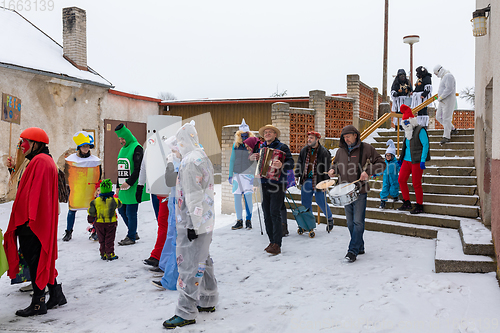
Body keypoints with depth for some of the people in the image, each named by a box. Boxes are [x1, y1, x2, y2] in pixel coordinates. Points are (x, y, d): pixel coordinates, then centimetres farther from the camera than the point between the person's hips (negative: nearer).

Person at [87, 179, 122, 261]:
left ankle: (103, 254, 17)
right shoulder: (114, 200, -11)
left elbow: (91, 212, -2)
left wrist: (91, 220, 14)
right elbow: (119, 204, 11)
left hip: (99, 223, 2)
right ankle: (110, 254, 6)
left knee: (101, 240, 14)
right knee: (109, 239, 7)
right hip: (111, 223, -2)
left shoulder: (96, 201, -7)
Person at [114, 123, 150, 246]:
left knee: (131, 212, -3)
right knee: (122, 210, 13)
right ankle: (133, 232, 28)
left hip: (133, 188, -9)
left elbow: (138, 169, -17)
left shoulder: (136, 148, -10)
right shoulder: (122, 149, 17)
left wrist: (129, 182, -19)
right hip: (123, 187, 9)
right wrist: (118, 186, 18)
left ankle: (131, 237, 10)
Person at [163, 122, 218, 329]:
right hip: (206, 220, 10)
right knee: (203, 261, 19)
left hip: (193, 223, -10)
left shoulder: (190, 161, -18)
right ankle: (207, 302, 31)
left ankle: (186, 313, 4)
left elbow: (193, 196, -22)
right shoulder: (204, 158, 12)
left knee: (189, 266, -4)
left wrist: (192, 225, -20)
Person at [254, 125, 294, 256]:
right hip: (264, 184, 6)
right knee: (267, 214, 7)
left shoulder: (282, 147, 0)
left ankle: (277, 245, -7)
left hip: (277, 185, -6)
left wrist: (281, 165, -30)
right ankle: (272, 241, 16)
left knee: (275, 213, -11)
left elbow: (291, 163, -10)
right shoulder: (261, 148, 18)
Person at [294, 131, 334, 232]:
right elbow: (299, 163, 18)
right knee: (305, 202, 8)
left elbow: (327, 168, -8)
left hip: (318, 182, -5)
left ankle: (330, 219, 27)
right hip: (306, 180, 5)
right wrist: (297, 175, 11)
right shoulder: (304, 150, 8)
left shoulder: (324, 152, -7)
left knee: (321, 202, 2)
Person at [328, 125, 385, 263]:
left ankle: (353, 251, -3)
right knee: (350, 223, 10)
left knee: (358, 222, -7)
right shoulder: (340, 151, 10)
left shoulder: (366, 148, -3)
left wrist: (368, 171, -18)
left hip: (360, 191, -5)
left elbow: (381, 164, -2)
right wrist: (333, 170, 3)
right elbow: (336, 163, 26)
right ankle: (360, 247, 24)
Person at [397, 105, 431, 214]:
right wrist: (401, 159, 23)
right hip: (407, 160, 8)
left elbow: (425, 145, -12)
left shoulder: (420, 130, -9)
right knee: (401, 180, 5)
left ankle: (419, 206, 9)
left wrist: (423, 160, -18)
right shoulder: (407, 132, 15)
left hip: (417, 161, -8)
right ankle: (407, 203, 17)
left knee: (416, 184, -4)